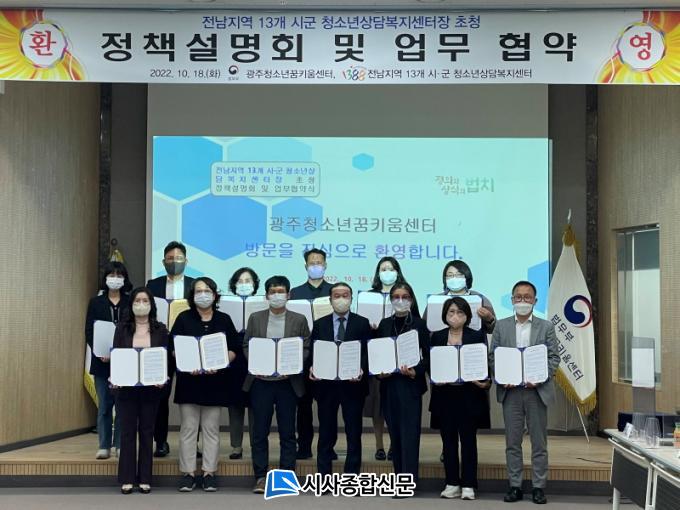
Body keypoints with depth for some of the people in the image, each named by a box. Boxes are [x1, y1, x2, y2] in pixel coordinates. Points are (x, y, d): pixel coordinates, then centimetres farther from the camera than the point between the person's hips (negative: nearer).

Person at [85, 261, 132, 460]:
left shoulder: (131, 303, 3)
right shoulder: (96, 303, 5)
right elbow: (89, 332, 1)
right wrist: (99, 353, -14)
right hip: (102, 361, 1)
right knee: (104, 405, 6)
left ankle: (120, 444, 12)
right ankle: (104, 446, 13)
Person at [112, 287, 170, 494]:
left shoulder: (160, 329, 2)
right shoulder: (122, 328, 2)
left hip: (151, 387, 0)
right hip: (127, 386, 0)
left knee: (147, 431, 6)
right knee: (128, 430, 3)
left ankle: (145, 478, 13)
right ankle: (127, 478, 10)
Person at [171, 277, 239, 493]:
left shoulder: (224, 320, 6)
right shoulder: (184, 318, 4)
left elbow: (233, 350, 5)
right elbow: (174, 349, 1)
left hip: (215, 381, 1)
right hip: (188, 380, -1)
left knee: (211, 429, 5)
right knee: (188, 428, 2)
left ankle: (209, 473, 12)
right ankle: (188, 473, 9)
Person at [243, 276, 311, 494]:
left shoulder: (299, 320, 4)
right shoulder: (255, 318, 8)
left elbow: (306, 349, 2)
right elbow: (246, 346, 8)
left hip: (288, 381, -1)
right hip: (260, 380, 1)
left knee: (287, 432, 3)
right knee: (259, 432, 4)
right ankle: (260, 477, 12)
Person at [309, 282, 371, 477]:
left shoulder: (362, 323, 4)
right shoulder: (319, 324, 9)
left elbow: (368, 352, 0)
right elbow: (313, 353, 7)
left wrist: (362, 370, -17)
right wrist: (312, 368, -12)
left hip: (352, 383, -1)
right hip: (326, 384, 1)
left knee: (354, 432, 4)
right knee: (326, 433, 7)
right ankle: (324, 477, 14)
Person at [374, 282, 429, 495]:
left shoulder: (419, 324, -1)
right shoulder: (384, 324, 9)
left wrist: (415, 371, -18)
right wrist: (378, 372, -7)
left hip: (410, 384, -4)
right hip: (388, 384, 4)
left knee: (409, 432, -5)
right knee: (394, 432, 8)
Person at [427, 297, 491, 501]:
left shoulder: (477, 336, 0)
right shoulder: (437, 337, 7)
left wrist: (484, 381, -19)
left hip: (469, 395, -2)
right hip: (444, 395, 2)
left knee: (468, 440, 3)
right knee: (448, 440, 7)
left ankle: (468, 485, 8)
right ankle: (452, 484, 14)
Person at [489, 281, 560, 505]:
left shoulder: (546, 327, 6)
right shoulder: (501, 326, 8)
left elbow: (554, 357, 1)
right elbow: (493, 356, 6)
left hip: (537, 390, -1)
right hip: (510, 390, 1)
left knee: (539, 442, 4)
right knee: (512, 442, 5)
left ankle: (539, 487, 11)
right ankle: (515, 486, 12)